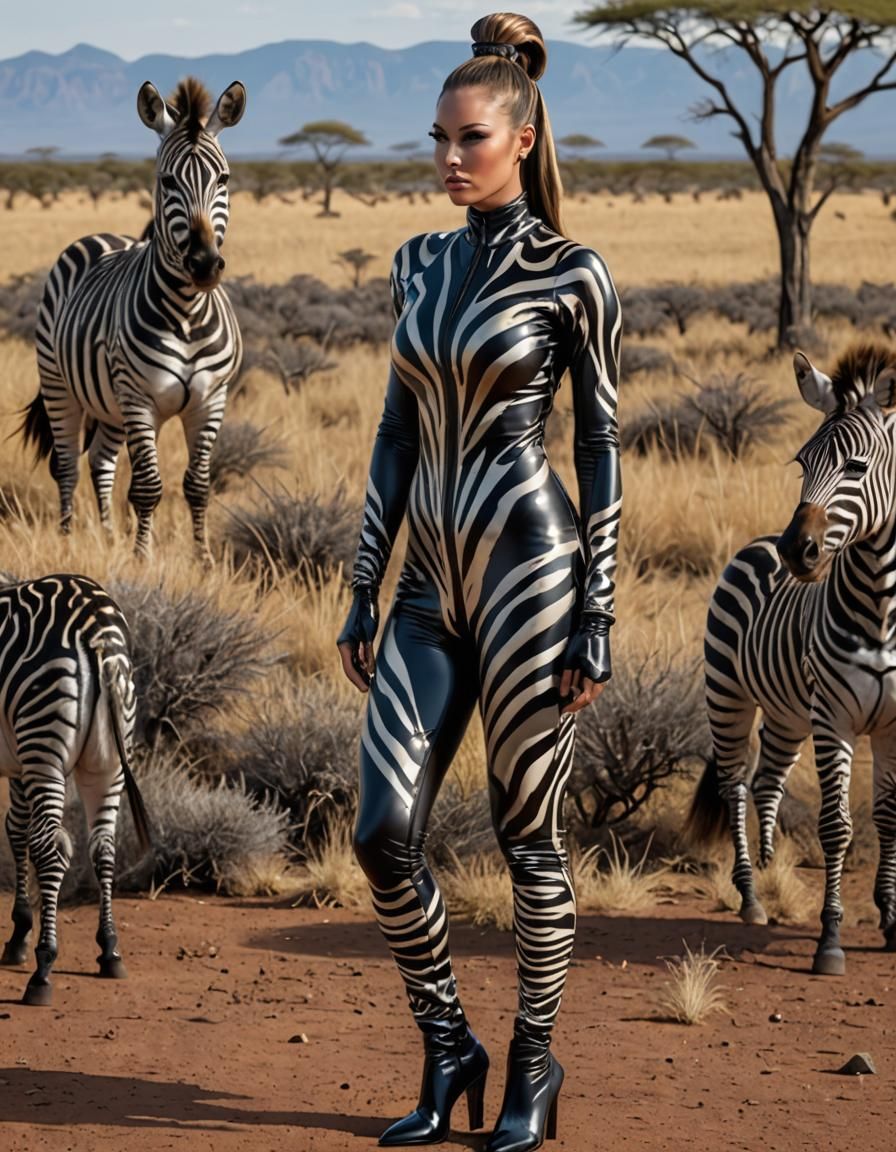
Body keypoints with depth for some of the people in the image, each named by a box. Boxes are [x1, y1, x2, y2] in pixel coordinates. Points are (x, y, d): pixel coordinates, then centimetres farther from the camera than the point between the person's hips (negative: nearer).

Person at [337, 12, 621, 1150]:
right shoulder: (419, 266, 12)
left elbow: (600, 443, -5)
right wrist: (364, 593, 11)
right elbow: (397, 431, 15)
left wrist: (596, 615, -9)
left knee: (527, 836, 3)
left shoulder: (572, 277, -4)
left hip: (528, 571, -5)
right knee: (383, 832, -3)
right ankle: (448, 1055, 14)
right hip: (431, 585, 5)